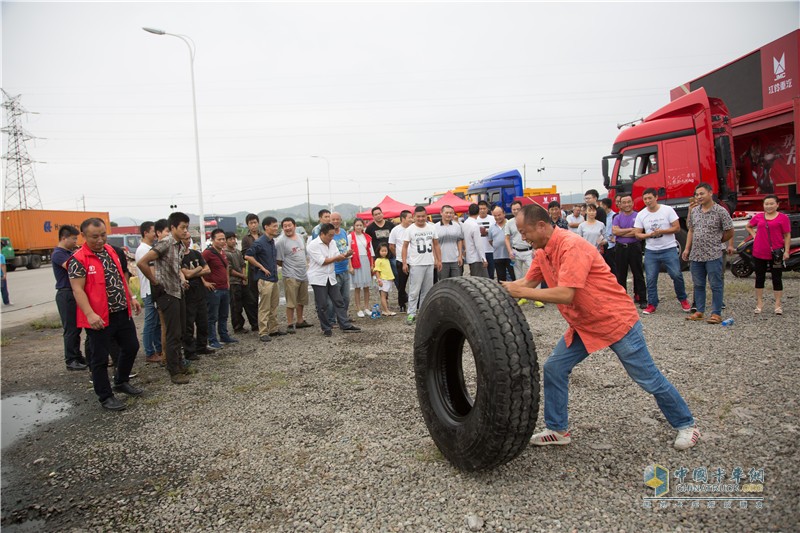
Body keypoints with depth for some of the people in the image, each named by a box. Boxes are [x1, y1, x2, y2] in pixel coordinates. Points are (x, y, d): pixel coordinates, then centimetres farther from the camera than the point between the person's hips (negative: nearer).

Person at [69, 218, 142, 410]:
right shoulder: (78, 260, -14)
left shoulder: (110, 250, 8)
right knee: (100, 358, 5)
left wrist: (131, 297, 17)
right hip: (99, 318, -7)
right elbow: (78, 290, -19)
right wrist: (90, 314, -28)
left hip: (122, 313, 8)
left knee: (131, 346, 17)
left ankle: (121, 382, 37)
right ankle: (105, 396, 19)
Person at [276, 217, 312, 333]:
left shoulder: (300, 237, 9)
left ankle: (300, 321, 31)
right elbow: (279, 261, -11)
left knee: (302, 300, 18)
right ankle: (290, 324, 6)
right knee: (291, 302, -4)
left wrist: (305, 265, 13)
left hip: (303, 274, 7)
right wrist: (288, 267, -6)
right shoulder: (281, 241, -13)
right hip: (291, 276, -7)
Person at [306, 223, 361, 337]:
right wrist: (336, 258, -13)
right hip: (318, 279, -6)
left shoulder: (332, 243, 7)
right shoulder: (313, 245, -14)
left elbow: (338, 256, 8)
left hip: (331, 278, 7)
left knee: (339, 302, 6)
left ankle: (345, 325, 11)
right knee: (322, 305, 2)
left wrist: (346, 255, -12)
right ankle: (326, 328, 13)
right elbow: (322, 261, -18)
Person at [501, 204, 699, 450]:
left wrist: (521, 292, -31)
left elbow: (565, 294, -34)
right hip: (583, 327, 8)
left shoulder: (571, 245, -28)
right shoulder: (543, 252, 1)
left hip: (617, 321, -8)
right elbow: (527, 281, 5)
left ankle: (685, 425, 29)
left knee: (648, 379, 6)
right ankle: (558, 430, 15)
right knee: (553, 368, 1)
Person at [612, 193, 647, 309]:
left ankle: (642, 299, 5)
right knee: (621, 275, 9)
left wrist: (621, 233, -8)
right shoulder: (617, 218, 9)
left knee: (638, 275, 0)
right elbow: (615, 231, -7)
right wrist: (630, 229, -10)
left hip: (634, 247, -3)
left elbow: (637, 233, -12)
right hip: (621, 248, 3)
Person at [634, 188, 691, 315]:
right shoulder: (641, 215, 3)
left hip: (669, 249, -2)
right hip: (651, 251, 2)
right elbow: (638, 234, 2)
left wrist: (662, 231, -18)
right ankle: (652, 304, 11)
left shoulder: (668, 210, -3)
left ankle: (683, 300, 15)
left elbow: (677, 227, -4)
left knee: (676, 275, -6)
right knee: (651, 278, 2)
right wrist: (649, 235, -16)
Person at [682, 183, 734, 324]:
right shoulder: (694, 211, 10)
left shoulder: (720, 211, -6)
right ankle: (699, 311, 21)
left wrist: (715, 242, 6)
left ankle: (716, 313, 8)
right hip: (696, 255, 6)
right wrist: (687, 248, 10)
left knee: (715, 285, 1)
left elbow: (730, 232, -2)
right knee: (698, 285, 12)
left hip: (713, 255, -5)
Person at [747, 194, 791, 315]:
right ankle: (759, 303, 19)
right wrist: (754, 235, 8)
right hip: (759, 253, 3)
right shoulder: (758, 217, 6)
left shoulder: (783, 217, -3)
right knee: (759, 278, 9)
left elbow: (787, 235, -4)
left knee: (777, 279, 5)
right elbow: (748, 226, 25)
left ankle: (778, 305, 13)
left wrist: (786, 251, -10)